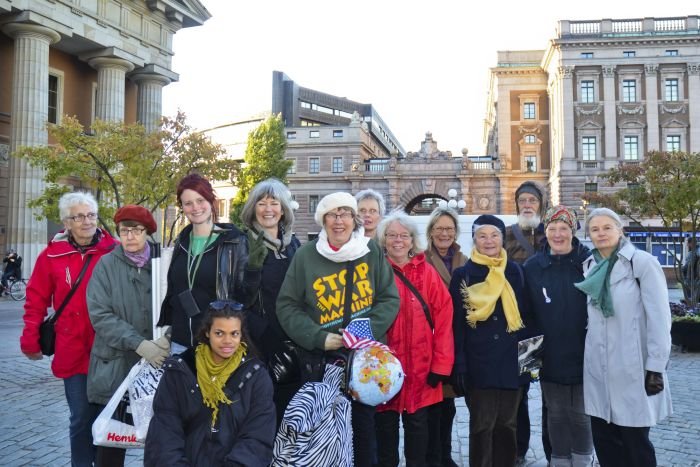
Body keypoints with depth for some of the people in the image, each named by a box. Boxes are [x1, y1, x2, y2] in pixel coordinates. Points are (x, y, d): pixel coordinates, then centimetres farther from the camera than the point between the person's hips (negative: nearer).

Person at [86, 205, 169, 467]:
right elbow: (100, 314, -9)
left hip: (156, 362, 1)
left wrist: (166, 338, -18)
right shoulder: (106, 265, 0)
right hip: (114, 364, -1)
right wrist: (139, 344, -19)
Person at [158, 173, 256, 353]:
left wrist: (253, 270, -25)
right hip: (180, 343, 5)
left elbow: (243, 297, -9)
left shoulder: (234, 242, -9)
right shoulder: (182, 242, 7)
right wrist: (167, 329, 14)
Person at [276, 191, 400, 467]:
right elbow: (287, 305, -2)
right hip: (321, 358, 0)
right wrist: (318, 337, -13)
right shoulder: (305, 255, -5)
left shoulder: (371, 251, -2)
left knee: (363, 426, 13)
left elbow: (390, 299, -1)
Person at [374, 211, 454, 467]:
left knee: (418, 425, 13)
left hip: (421, 368, 1)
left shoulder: (427, 273, 1)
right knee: (386, 425, 12)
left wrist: (441, 363, -6)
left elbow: (443, 318, -2)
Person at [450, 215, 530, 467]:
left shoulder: (515, 271, 8)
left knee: (506, 424, 12)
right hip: (479, 364, -2)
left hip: (511, 362, 2)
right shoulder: (462, 274, 0)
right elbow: (456, 324, -1)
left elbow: (526, 315, 11)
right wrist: (459, 365, -7)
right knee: (481, 426, 4)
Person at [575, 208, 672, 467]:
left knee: (635, 442, 5)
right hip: (597, 368, 5)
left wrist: (655, 367, -13)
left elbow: (659, 318, -11)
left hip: (632, 367, -5)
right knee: (603, 438, 10)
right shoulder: (589, 265, 10)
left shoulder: (642, 262, -8)